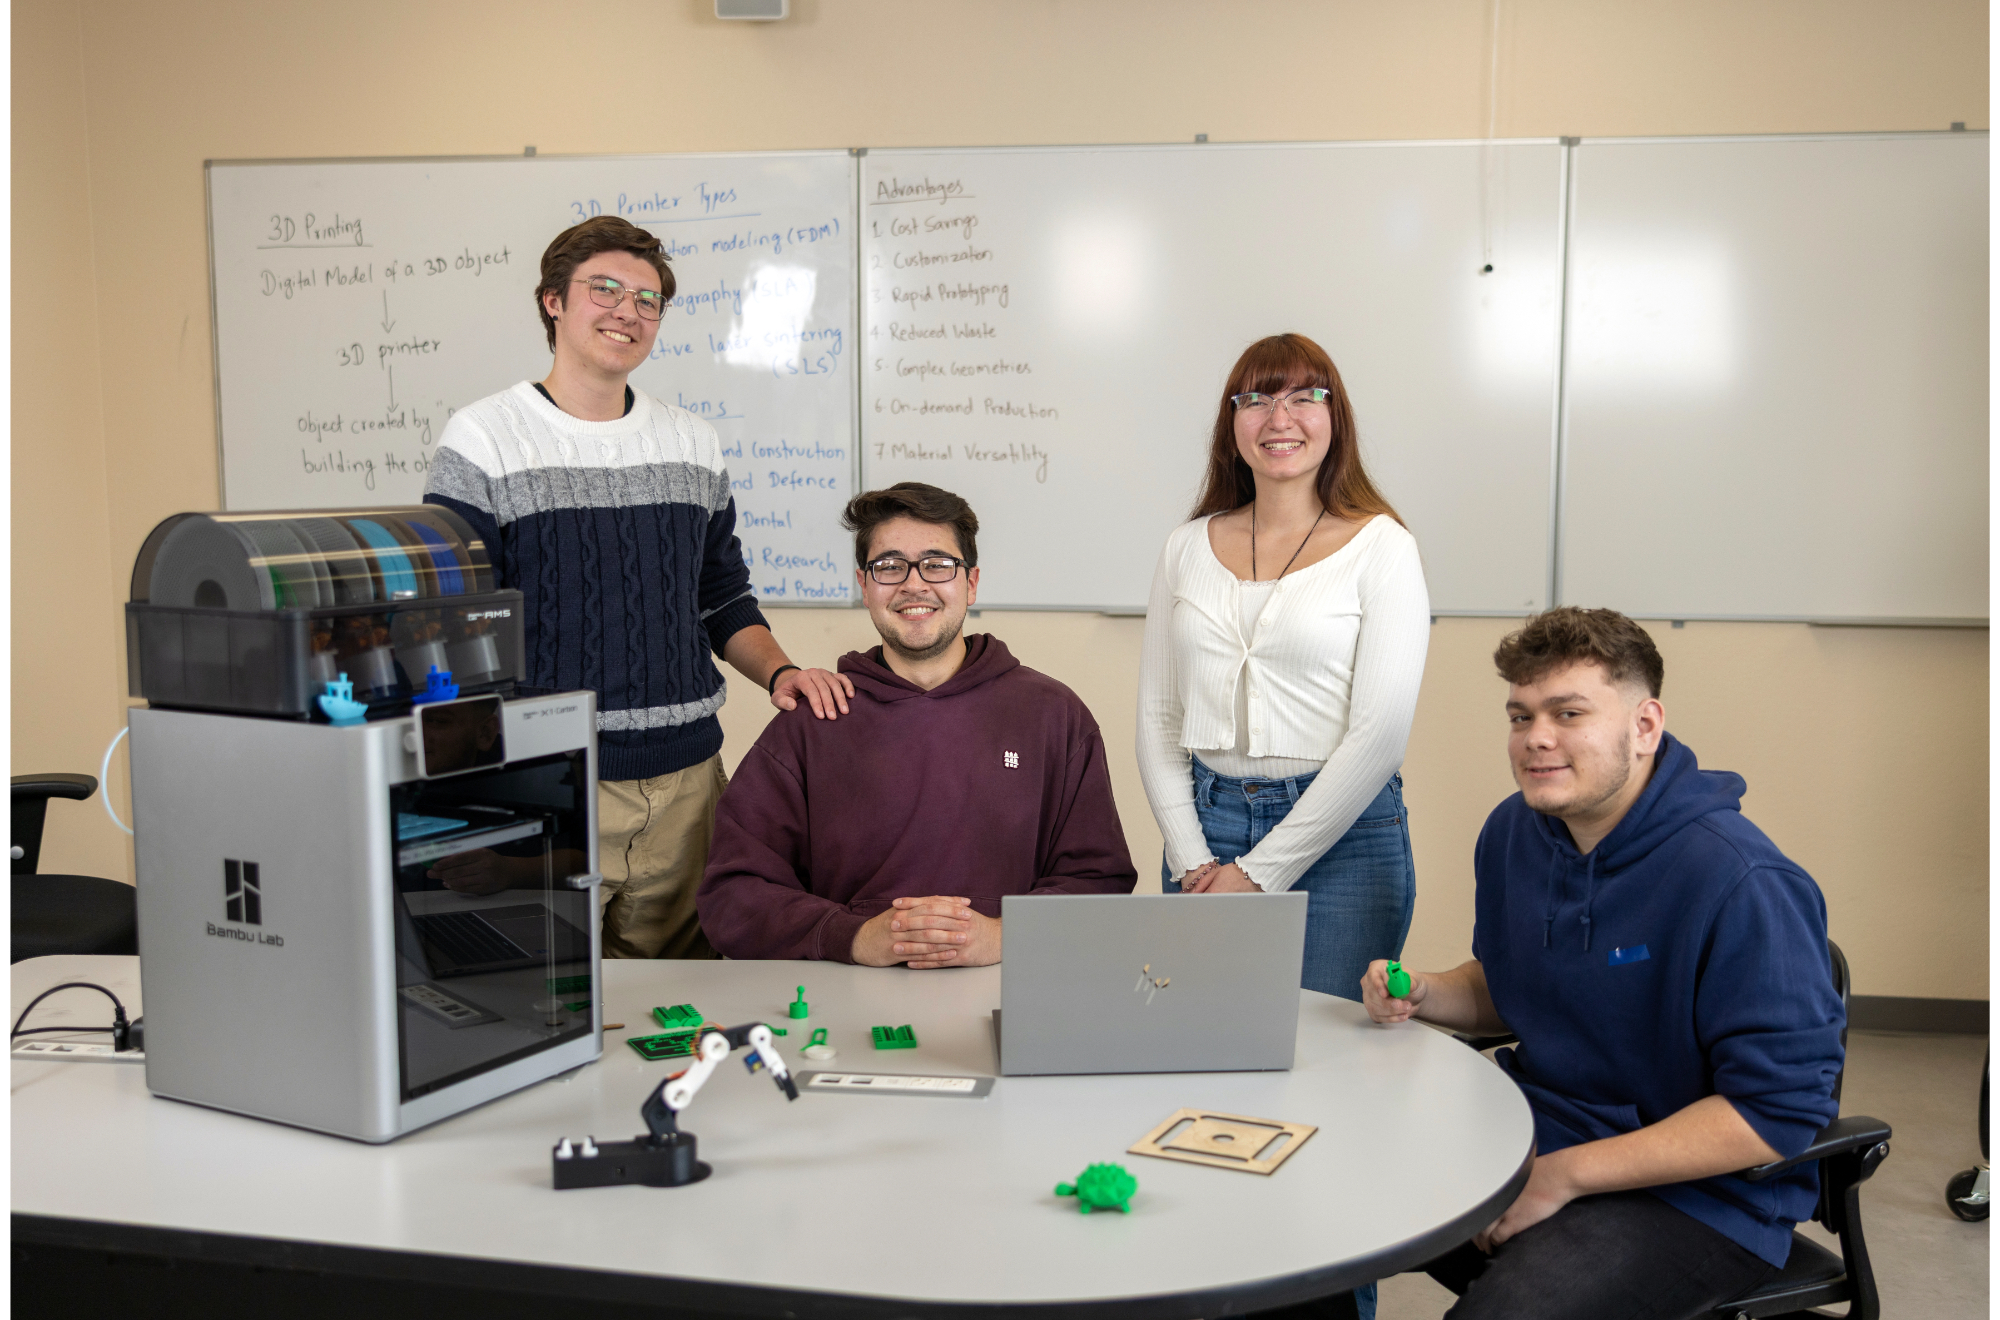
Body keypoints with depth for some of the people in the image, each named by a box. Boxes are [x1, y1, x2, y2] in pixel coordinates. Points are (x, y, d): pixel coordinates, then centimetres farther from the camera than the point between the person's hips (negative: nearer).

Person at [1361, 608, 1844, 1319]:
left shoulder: (1743, 884, -22)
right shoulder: (1513, 832, 3)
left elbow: (1779, 1112, -24)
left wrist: (1564, 1174, -24)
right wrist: (1422, 994, -3)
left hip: (1700, 1196, -7)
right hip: (1534, 1129, 7)